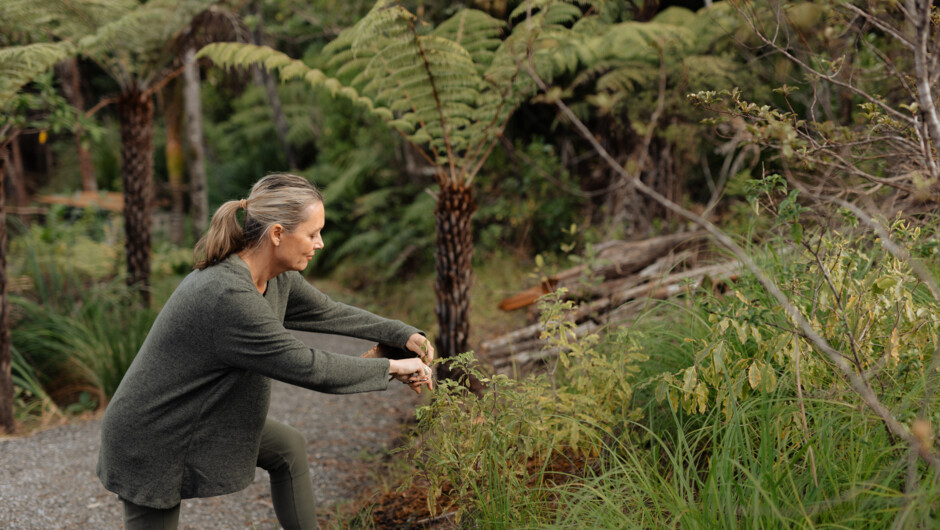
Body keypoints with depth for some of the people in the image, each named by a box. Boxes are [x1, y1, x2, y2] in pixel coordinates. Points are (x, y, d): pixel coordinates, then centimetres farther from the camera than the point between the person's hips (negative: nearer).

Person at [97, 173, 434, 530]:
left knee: (289, 448, 17)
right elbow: (307, 368, -29)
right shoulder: (228, 296, -35)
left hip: (202, 416, 9)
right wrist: (392, 368, -18)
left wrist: (402, 335, 2)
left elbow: (327, 312, 10)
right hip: (153, 443, -9)